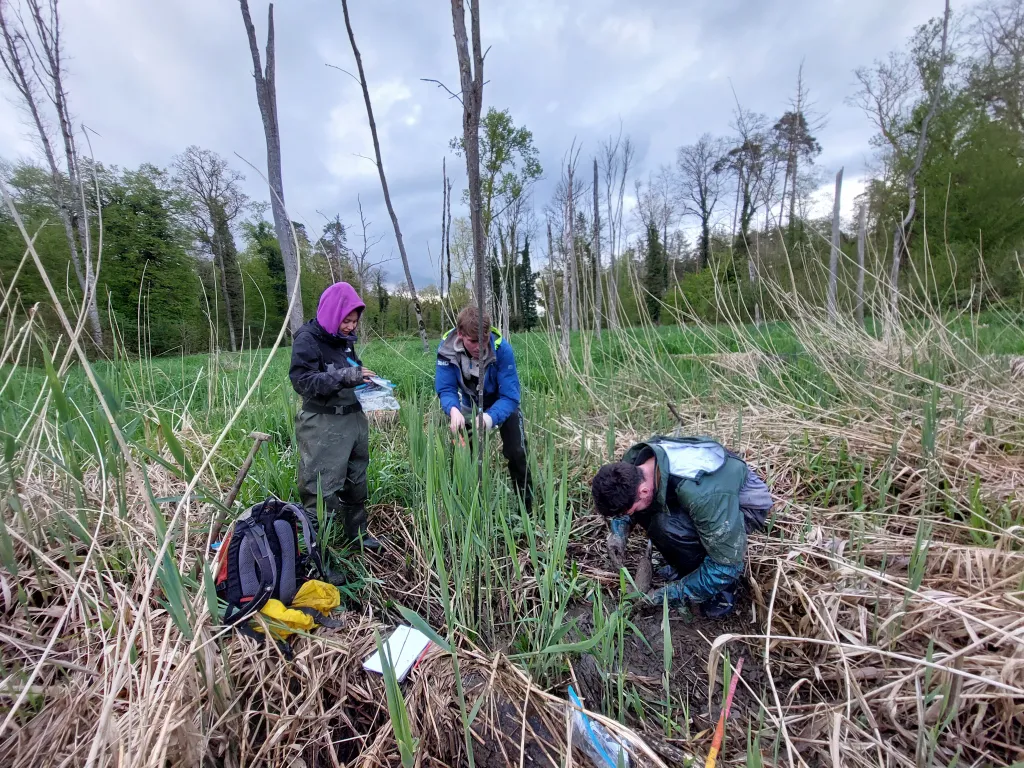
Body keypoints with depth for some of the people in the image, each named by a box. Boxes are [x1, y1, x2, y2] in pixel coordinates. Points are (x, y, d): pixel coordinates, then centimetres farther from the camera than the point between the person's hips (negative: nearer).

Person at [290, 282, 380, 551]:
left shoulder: (344, 338, 9)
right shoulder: (307, 338, -11)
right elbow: (302, 381, -18)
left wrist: (363, 377, 2)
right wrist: (344, 376, -29)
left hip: (354, 419, 7)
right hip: (323, 425, -7)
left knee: (356, 481, 17)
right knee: (322, 488, -3)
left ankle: (356, 532, 33)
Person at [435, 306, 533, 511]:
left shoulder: (502, 349, -36)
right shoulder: (446, 348, -29)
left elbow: (510, 396, -36)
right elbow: (445, 389, -26)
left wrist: (490, 417, -55)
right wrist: (453, 410, -48)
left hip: (502, 405, -2)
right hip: (470, 406, 3)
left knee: (516, 453, -9)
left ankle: (527, 507, 12)